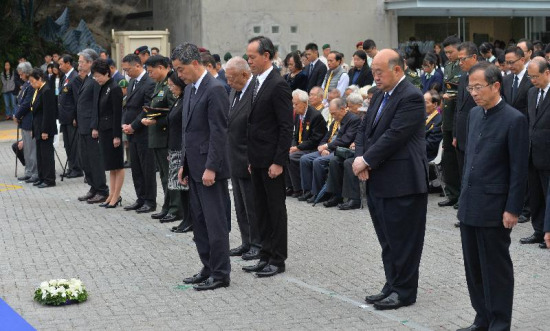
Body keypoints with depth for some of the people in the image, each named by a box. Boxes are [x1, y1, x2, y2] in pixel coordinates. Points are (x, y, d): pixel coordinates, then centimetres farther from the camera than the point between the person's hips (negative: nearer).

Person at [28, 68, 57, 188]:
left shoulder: (47, 91, -17)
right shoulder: (38, 91, 12)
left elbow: (48, 113, -19)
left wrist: (45, 131, -20)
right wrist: (34, 129, 13)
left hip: (45, 129, -9)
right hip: (38, 128, 9)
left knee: (47, 154, -3)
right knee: (40, 154, 14)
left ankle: (49, 180, 3)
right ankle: (42, 177, 22)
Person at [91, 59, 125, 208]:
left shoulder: (114, 89, -14)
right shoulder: (103, 88, 12)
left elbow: (117, 113, -17)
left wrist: (117, 135, -19)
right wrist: (98, 128, 14)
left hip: (113, 130, -9)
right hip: (104, 130, 9)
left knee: (117, 165, -1)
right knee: (110, 165, 12)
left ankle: (116, 196, 3)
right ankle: (112, 195, 17)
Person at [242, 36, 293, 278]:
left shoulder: (278, 85, -15)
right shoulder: (257, 83, 13)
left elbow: (286, 127, -17)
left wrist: (278, 161, -19)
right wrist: (251, 158, 15)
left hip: (272, 160, -9)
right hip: (257, 159, 9)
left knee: (276, 209, 0)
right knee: (261, 209, 13)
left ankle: (278, 260, 8)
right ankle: (266, 256, 22)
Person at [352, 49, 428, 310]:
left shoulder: (410, 97, -14)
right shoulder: (379, 97, 15)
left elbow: (394, 136, -20)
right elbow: (364, 130, 15)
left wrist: (366, 160, -15)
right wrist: (359, 158, -3)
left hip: (401, 183, -9)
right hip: (379, 182, 9)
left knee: (403, 241, 1)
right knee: (388, 240, 16)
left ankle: (404, 292, 10)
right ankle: (392, 286, 25)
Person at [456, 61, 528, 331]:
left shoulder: (514, 120, -12)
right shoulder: (475, 114, 10)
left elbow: (519, 169, -13)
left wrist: (513, 210, -15)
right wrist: (464, 196, 15)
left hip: (494, 208, -7)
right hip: (469, 205, 7)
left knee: (496, 269, 2)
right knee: (474, 267, 13)